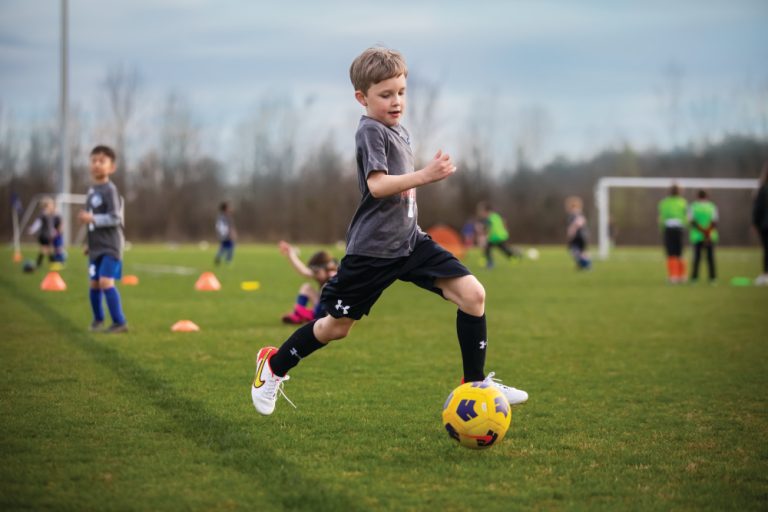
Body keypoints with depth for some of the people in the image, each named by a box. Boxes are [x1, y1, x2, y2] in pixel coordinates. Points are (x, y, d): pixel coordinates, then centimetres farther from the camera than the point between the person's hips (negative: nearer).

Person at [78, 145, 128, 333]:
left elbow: (115, 218, -20)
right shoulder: (91, 191, 11)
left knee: (106, 282, -18)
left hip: (110, 246, -8)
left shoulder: (110, 190, -15)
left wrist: (92, 219, -25)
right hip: (95, 246, 8)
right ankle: (98, 318, 30)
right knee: (94, 284, 13)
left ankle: (119, 322, -13)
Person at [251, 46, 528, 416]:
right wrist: (425, 175, -33)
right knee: (337, 326, 6)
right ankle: (273, 366, 29)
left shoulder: (399, 131, 13)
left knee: (472, 293, -10)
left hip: (410, 241, 7)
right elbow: (377, 185, -27)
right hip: (372, 249, -7)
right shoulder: (371, 131, -14)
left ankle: (475, 383, -2)